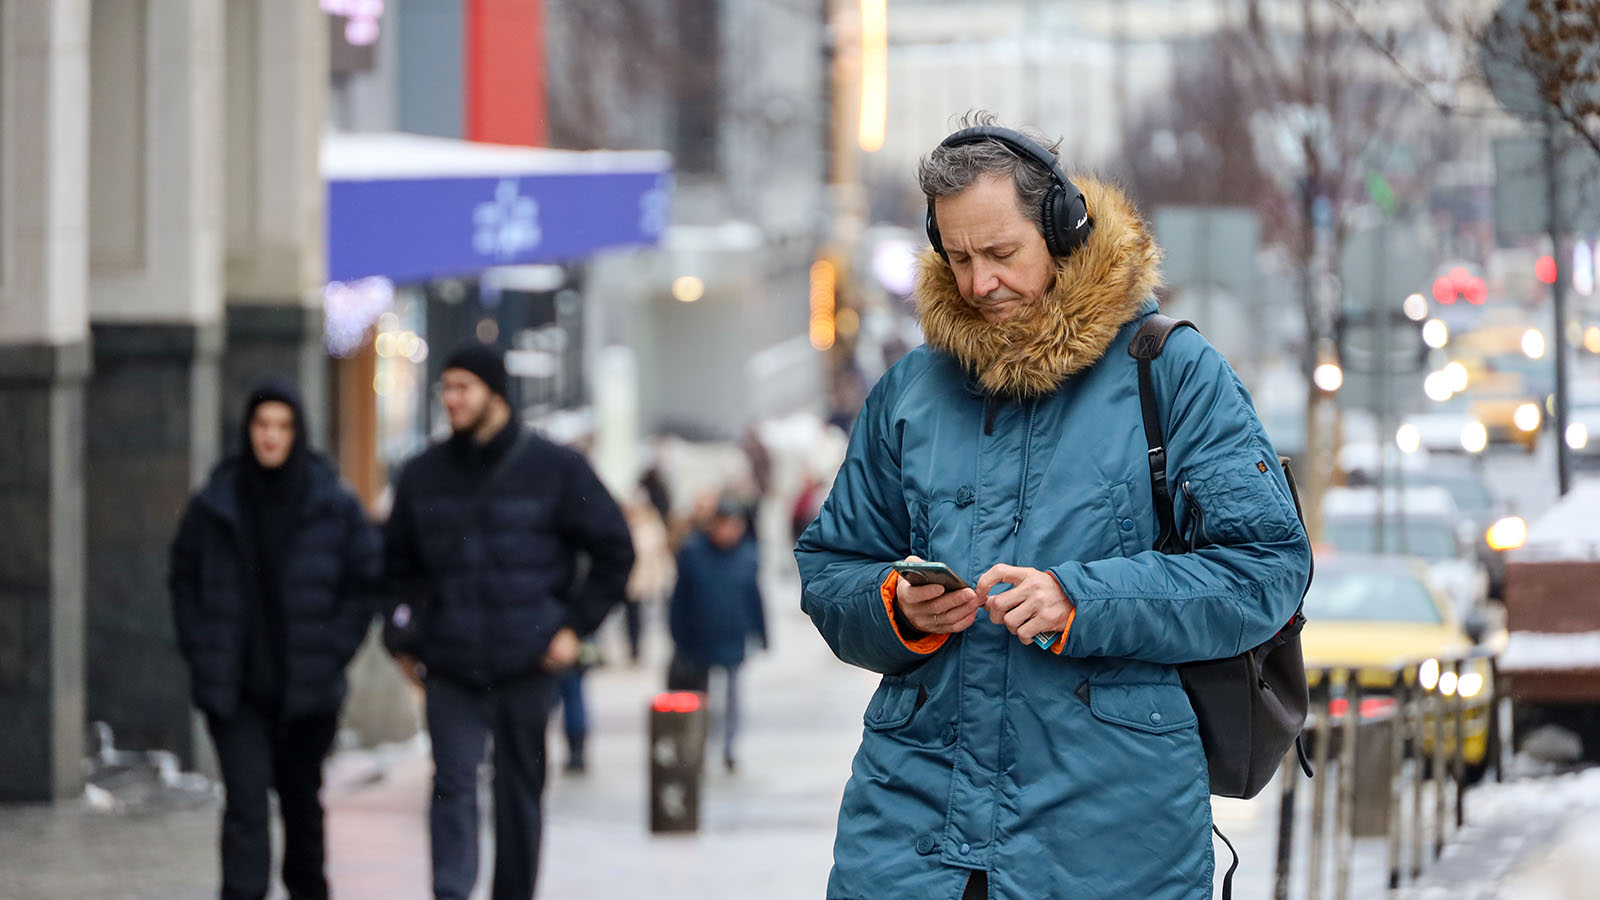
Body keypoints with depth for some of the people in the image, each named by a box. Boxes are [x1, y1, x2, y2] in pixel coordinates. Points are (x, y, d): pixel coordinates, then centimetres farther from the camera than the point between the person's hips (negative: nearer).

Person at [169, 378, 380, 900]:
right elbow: (184, 579, 10)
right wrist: (201, 653, 1)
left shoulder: (334, 505, -2)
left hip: (307, 689, 1)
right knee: (245, 801, -12)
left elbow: (365, 583, 4)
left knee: (301, 801, 15)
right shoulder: (216, 504, -1)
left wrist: (332, 651, -4)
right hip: (236, 691, -1)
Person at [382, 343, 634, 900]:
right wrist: (404, 637, 10)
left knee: (521, 791, 8)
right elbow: (397, 562, 21)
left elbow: (614, 551, 5)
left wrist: (575, 626, -2)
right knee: (453, 787, -11)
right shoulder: (424, 475, 8)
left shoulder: (553, 469, 0)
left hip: (527, 666, -1)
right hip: (450, 671, 1)